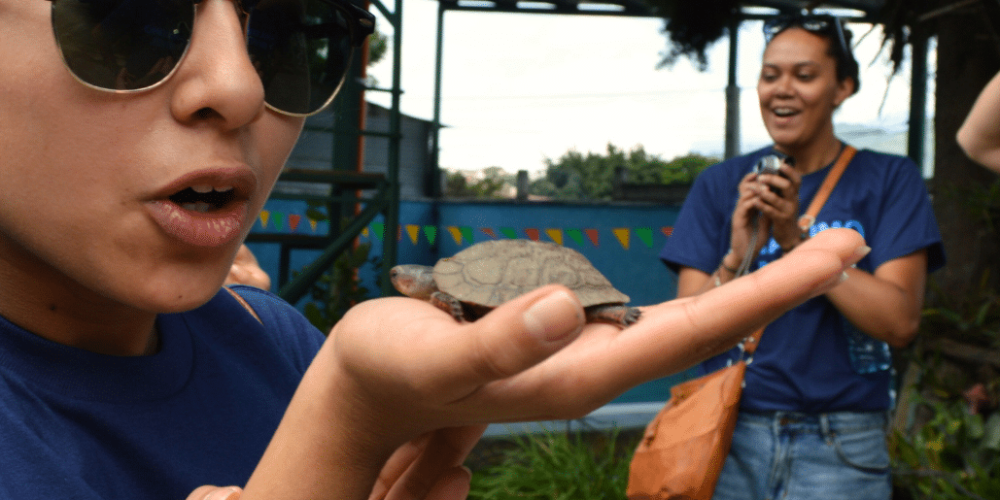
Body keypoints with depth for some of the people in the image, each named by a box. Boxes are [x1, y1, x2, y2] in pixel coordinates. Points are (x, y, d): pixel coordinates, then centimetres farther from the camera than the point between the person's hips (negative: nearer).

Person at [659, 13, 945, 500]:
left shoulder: (889, 180, 1)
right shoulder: (721, 184, 3)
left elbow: (899, 322, -11)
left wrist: (798, 239, -19)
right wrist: (738, 258, -19)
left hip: (839, 449, -1)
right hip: (730, 436, 1)